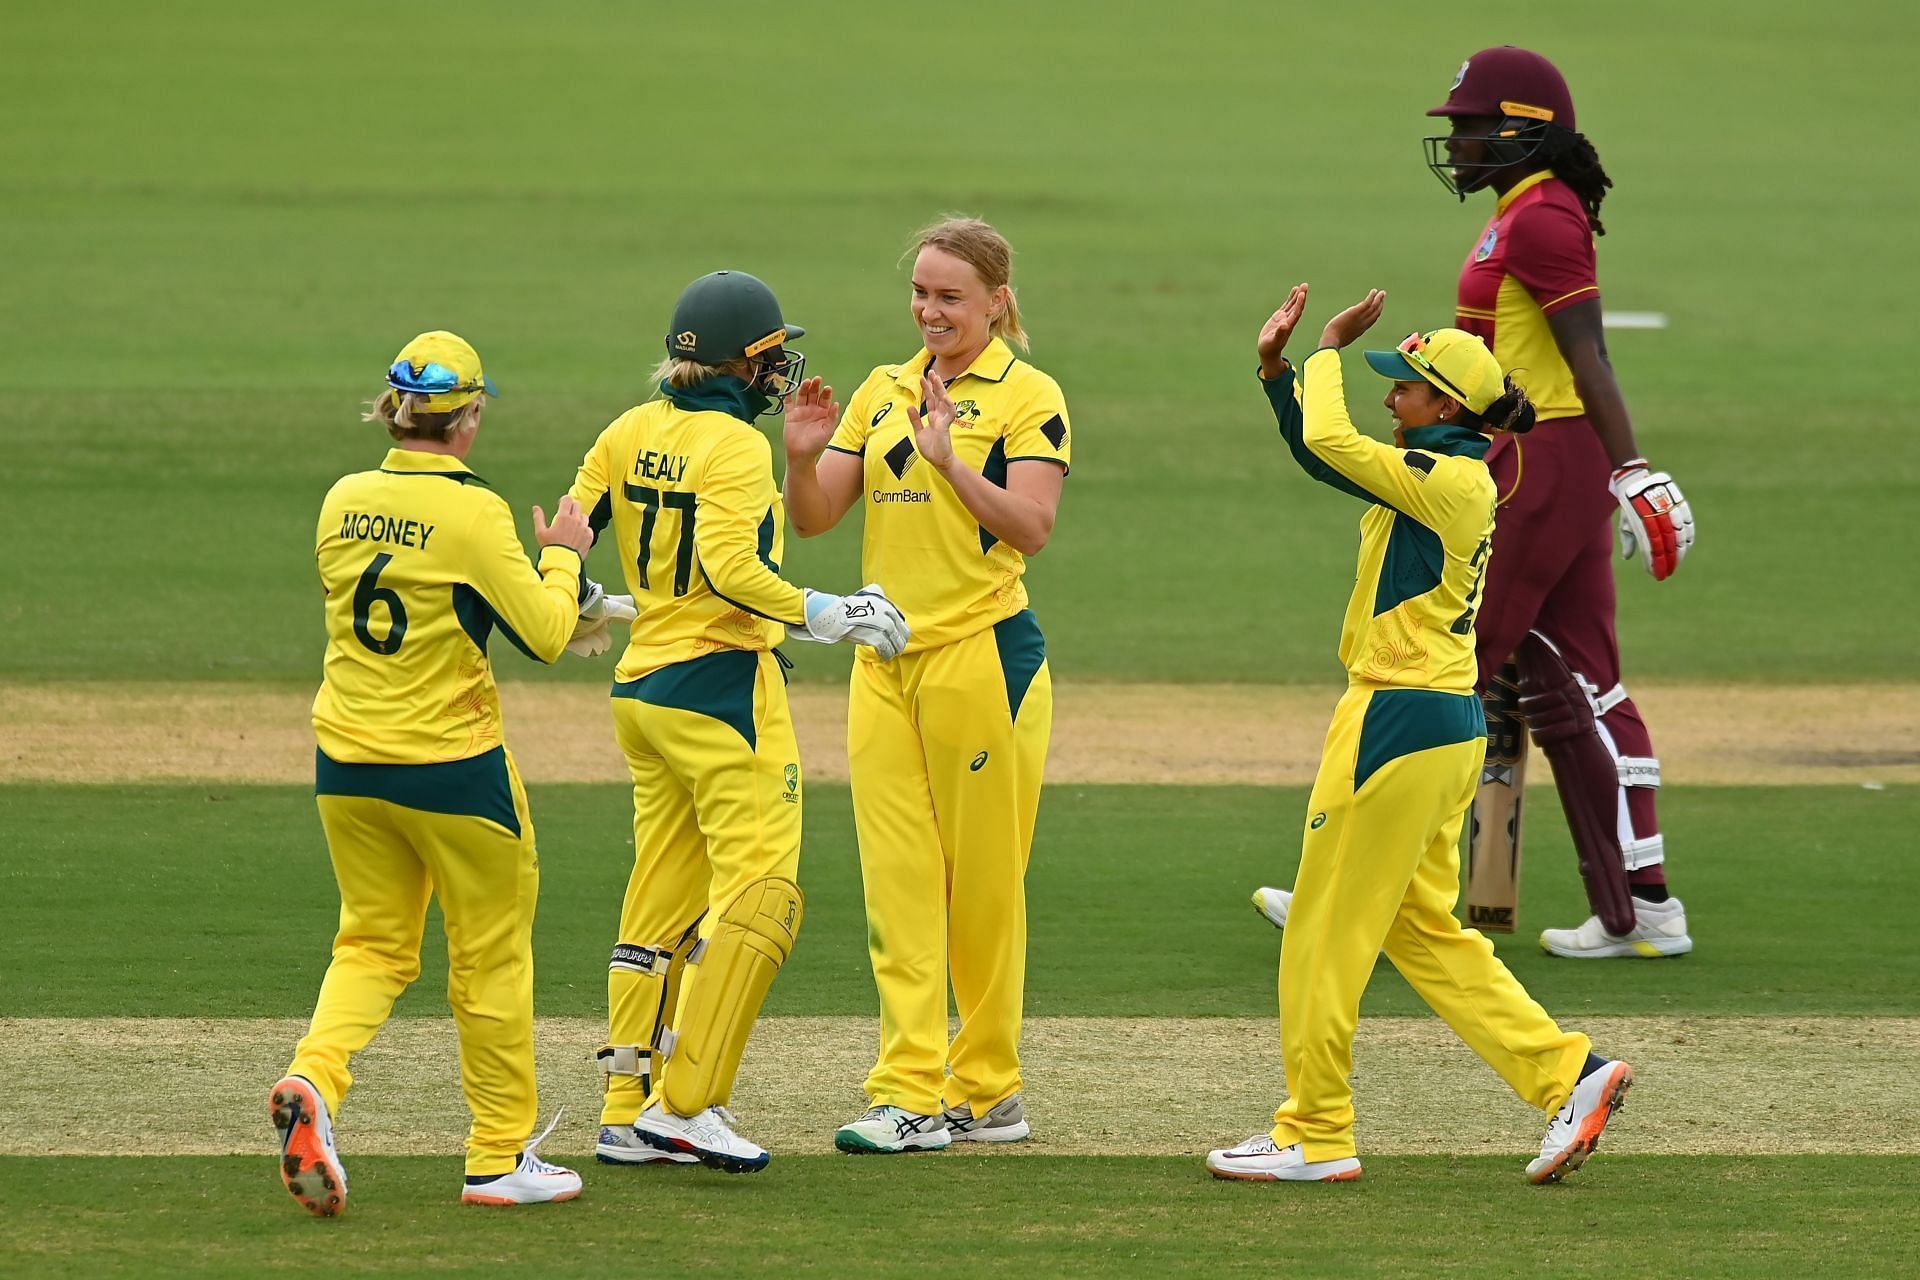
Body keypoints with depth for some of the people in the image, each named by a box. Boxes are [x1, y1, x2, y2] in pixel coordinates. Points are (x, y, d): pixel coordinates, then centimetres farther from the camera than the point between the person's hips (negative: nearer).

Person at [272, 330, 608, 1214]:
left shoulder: (344, 503, 2)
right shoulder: (473, 514, -15)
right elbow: (545, 634, -13)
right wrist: (562, 557, 6)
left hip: (347, 765, 5)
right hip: (452, 766, -5)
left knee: (374, 943, 15)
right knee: (492, 956, 10)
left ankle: (313, 1080, -13)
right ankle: (500, 1156, 15)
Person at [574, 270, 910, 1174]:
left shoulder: (630, 434, 7)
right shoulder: (736, 446, -14)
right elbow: (732, 567, -25)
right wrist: (823, 615, -22)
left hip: (642, 688, 8)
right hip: (722, 684, -8)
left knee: (662, 897, 13)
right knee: (759, 893, -7)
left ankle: (629, 1114, 14)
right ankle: (684, 1104, -14)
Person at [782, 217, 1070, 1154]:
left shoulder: (1027, 397, -3)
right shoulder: (882, 392, 13)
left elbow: (1031, 528, -14)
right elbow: (814, 517, 10)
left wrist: (949, 461, -24)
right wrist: (803, 458, -10)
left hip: (983, 654, -5)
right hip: (886, 661, 5)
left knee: (983, 884, 1)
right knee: (897, 883, -1)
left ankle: (989, 1091, 10)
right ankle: (910, 1093, -2)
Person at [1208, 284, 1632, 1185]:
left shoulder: (1447, 478, -16)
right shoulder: (1447, 478, 13)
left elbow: (1329, 442, -22)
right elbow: (1323, 454, 21)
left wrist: (1327, 352, -5)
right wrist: (1278, 365, 13)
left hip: (1401, 723, -10)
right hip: (1449, 724, 10)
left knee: (1327, 930, 0)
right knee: (1422, 929, 14)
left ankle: (1315, 1135, 6)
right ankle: (1568, 1072, 8)